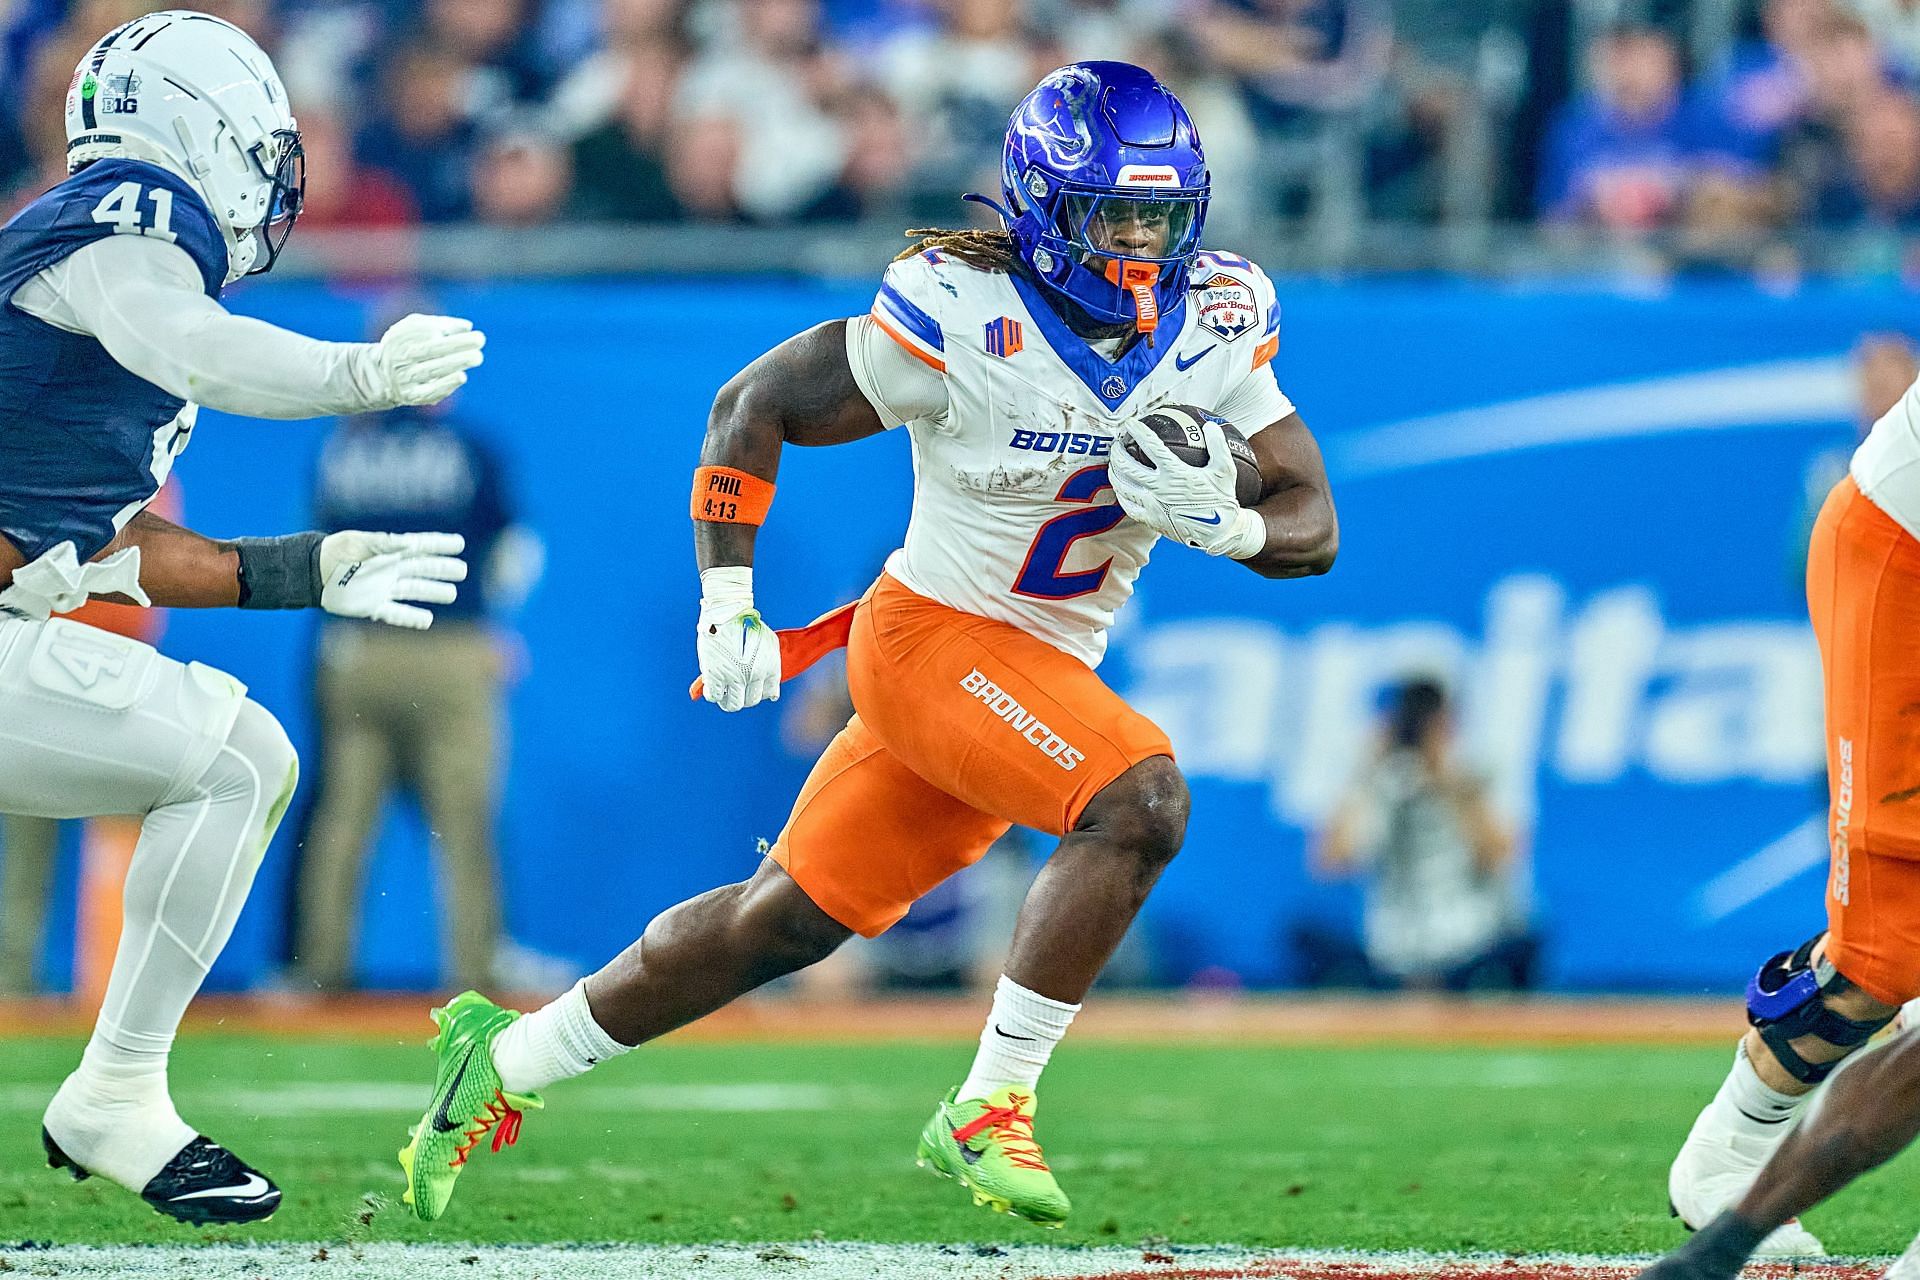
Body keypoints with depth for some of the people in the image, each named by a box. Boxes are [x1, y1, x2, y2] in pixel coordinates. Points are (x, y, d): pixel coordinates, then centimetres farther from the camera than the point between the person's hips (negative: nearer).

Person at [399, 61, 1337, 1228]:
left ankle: (509, 1060, 27)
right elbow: (758, 404, -9)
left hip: (1044, 675, 6)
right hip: (932, 637, -6)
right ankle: (985, 1115, -19)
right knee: (1141, 802, -27)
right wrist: (727, 600, -15)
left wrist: (1222, 521, -25)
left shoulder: (1215, 332, -5)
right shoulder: (966, 322, -20)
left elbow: (1313, 530, -2)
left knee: (788, 919, 12)